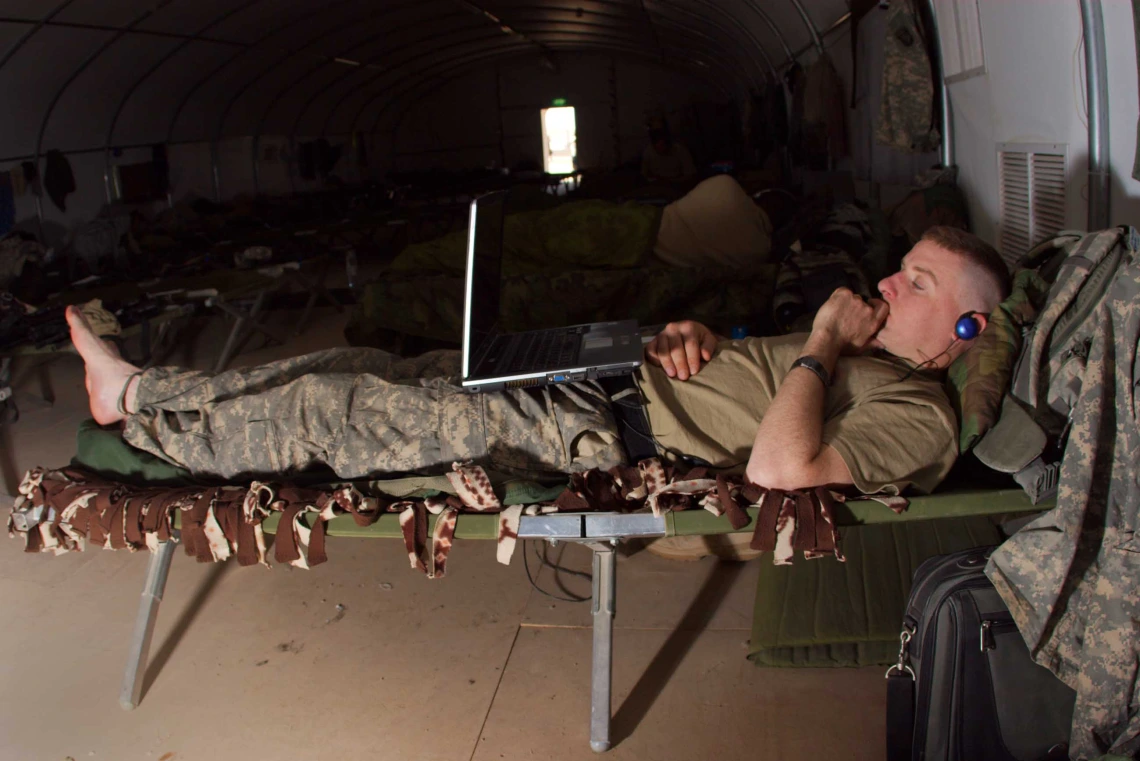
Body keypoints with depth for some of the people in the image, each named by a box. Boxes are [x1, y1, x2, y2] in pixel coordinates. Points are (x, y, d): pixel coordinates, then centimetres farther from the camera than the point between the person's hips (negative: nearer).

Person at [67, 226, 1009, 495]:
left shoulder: (915, 415, -11)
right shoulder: (854, 351, 17)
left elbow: (780, 469, -30)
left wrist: (823, 342, -17)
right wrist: (685, 334, 3)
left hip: (600, 439, -8)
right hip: (598, 378, 8)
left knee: (324, 410, -7)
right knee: (355, 368, 7)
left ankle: (139, 404, 14)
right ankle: (143, 389, 21)